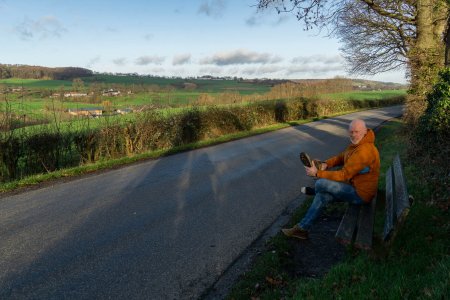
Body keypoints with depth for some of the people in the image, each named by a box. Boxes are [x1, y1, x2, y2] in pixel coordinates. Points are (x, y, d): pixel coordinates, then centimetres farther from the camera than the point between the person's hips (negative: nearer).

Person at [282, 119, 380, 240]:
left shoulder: (364, 151, -29)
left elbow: (344, 175, -28)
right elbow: (341, 157, 12)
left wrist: (317, 173, -23)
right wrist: (326, 164, -10)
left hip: (360, 194, -10)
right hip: (354, 186, 10)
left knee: (321, 184, -17)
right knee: (322, 195, 2)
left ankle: (313, 190, 17)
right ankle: (302, 228, 7)